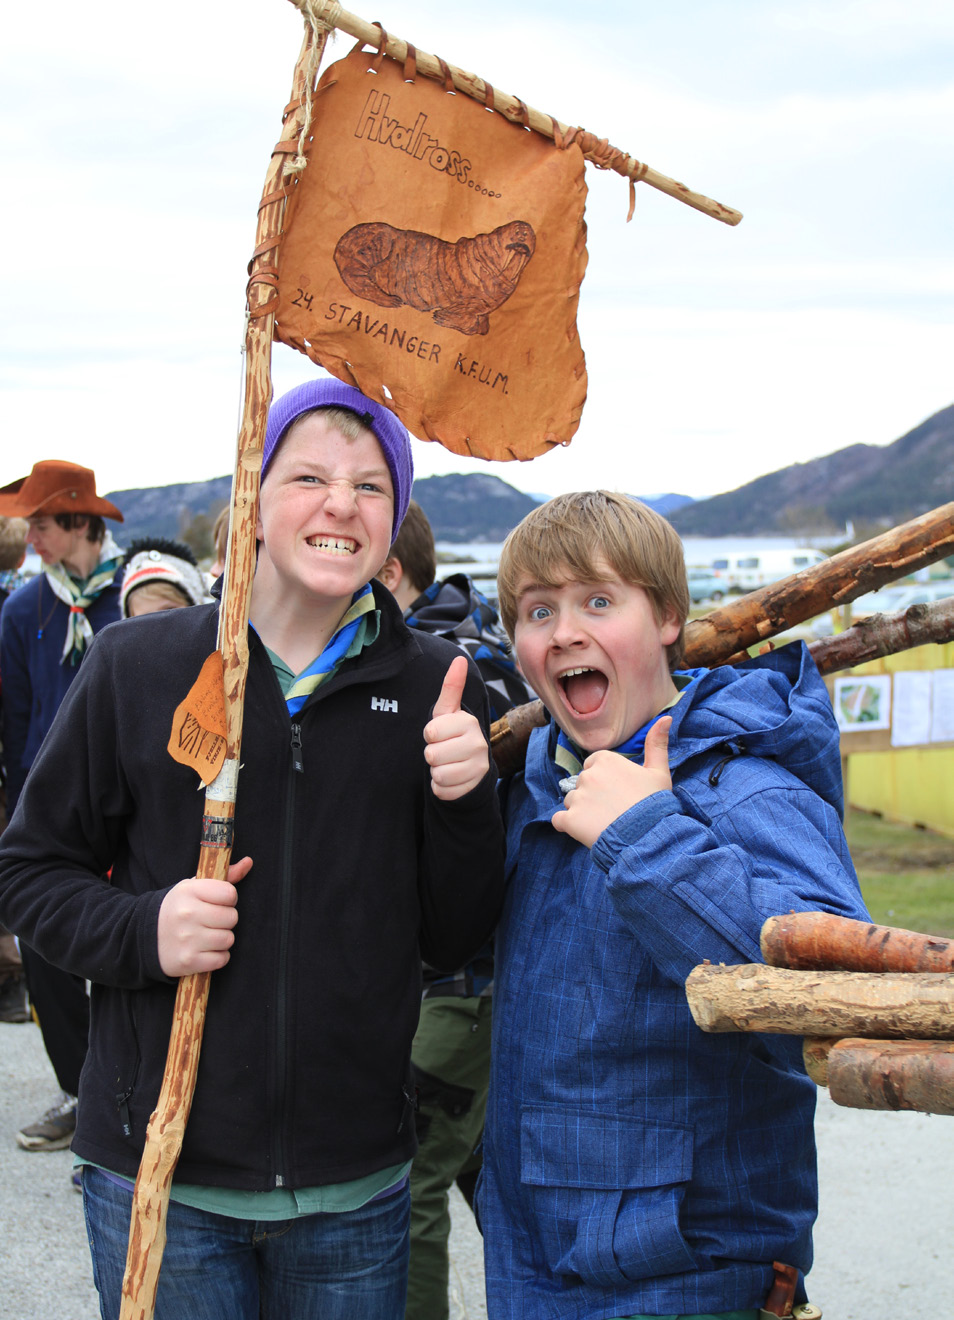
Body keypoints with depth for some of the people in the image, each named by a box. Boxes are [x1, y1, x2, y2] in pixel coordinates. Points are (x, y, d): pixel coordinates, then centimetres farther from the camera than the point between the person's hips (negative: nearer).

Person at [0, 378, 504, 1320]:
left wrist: (464, 803, -15)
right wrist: (141, 931, -15)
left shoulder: (432, 686, 1)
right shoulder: (136, 667, -3)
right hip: (158, 1175, -1)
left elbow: (453, 940, 3)